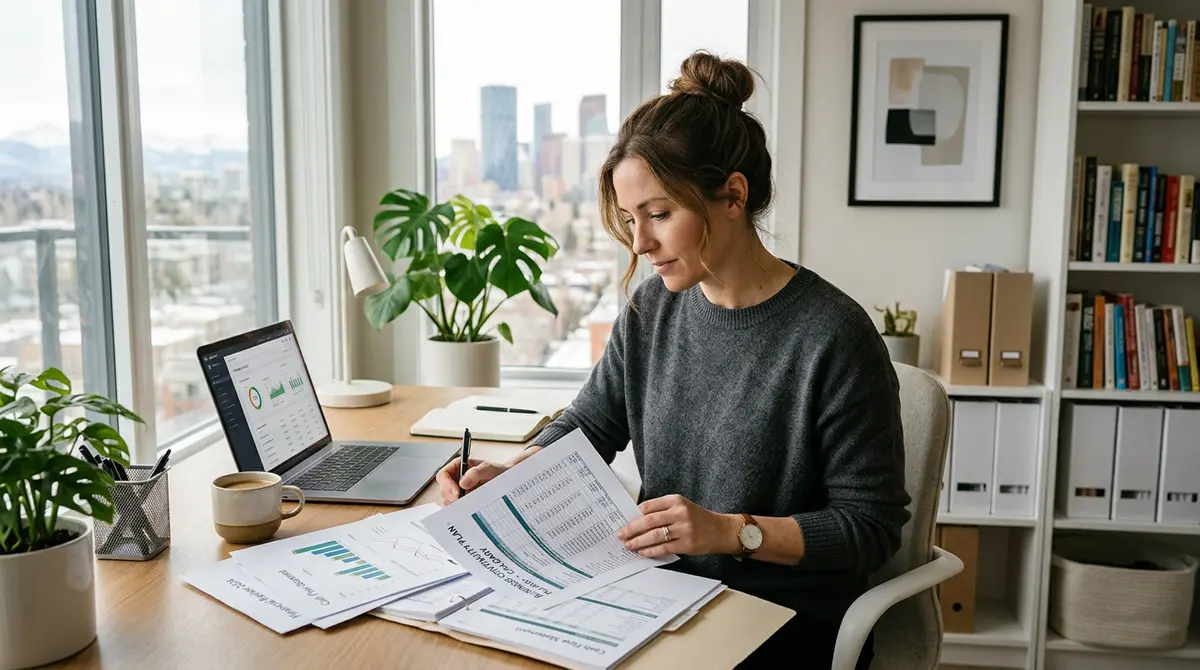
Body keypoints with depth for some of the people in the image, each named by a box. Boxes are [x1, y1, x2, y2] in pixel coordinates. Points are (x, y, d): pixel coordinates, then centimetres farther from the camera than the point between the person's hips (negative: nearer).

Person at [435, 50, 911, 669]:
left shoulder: (832, 336, -18)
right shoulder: (652, 309, 2)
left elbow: (872, 524, -13)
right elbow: (588, 426, 13)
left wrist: (734, 531, -24)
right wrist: (506, 475, -5)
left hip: (791, 620, -5)